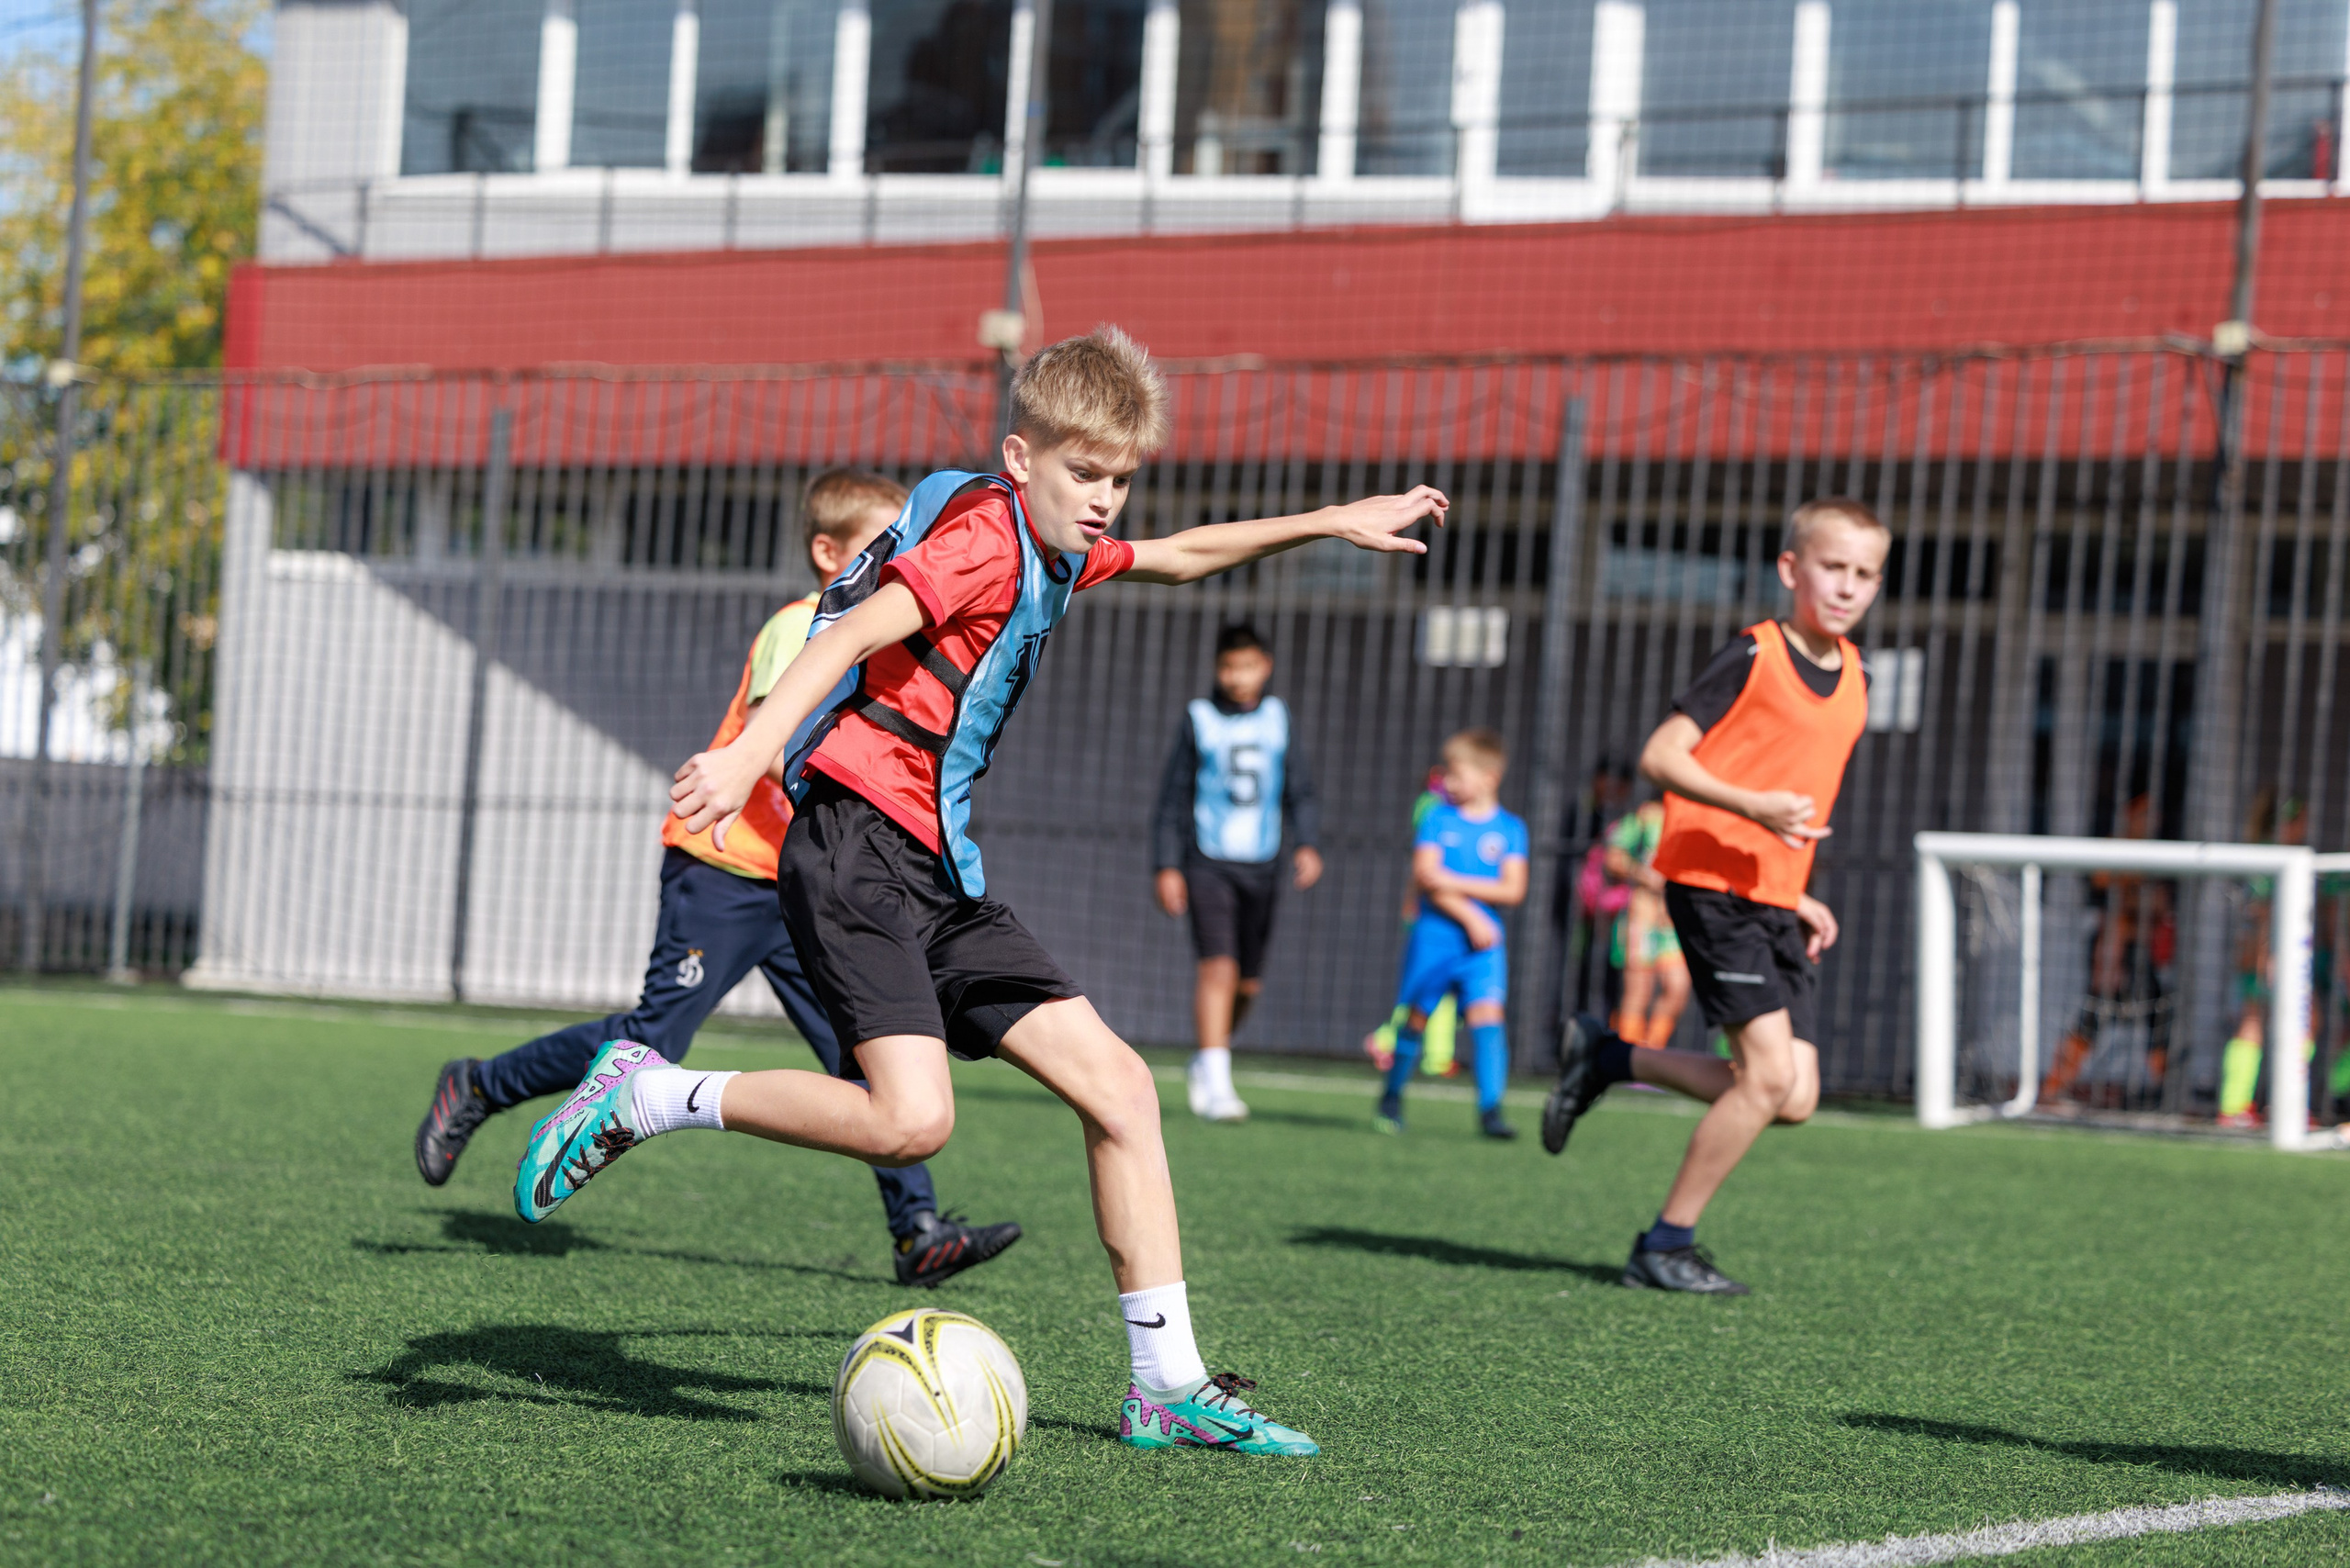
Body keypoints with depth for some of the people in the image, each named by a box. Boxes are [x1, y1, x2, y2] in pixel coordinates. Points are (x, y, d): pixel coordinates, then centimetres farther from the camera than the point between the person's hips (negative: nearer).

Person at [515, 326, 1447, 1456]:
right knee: (911, 1119, -26)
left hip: (938, 875, 10)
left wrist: (1326, 523, 40)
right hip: (856, 847, -10)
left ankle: (1168, 1386, 7)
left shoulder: (1053, 547, 19)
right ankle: (646, 1097, -7)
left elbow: (1181, 555, 39)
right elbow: (854, 632, -25)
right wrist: (751, 752, -39)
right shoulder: (985, 536, -10)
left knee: (1117, 1084, 4)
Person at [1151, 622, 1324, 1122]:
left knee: (1249, 983, 7)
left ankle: (1206, 1059, 31)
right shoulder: (1199, 718, 1)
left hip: (1261, 867, 3)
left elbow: (1299, 790, 13)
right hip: (1208, 864, -3)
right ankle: (1217, 1084, -18)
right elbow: (1173, 795, 3)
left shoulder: (1276, 717, 9)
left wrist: (1307, 843, -3)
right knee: (1218, 966, -17)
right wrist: (1166, 866, -3)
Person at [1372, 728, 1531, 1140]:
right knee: (1416, 1017, 7)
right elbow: (1424, 877, -7)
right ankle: (1392, 1098, 27)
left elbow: (1513, 890, -4)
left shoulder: (1510, 828, 5)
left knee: (1487, 1012, -16)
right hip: (1434, 935, 0)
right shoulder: (1437, 819, 3)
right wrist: (1469, 915, -14)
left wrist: (1455, 883, -11)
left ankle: (1490, 1110, -20)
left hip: (1483, 942, 0)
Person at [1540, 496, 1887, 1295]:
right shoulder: (1755, 656, -9)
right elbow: (1661, 756, -13)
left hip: (1774, 899, 7)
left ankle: (1605, 1058, 16)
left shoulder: (1854, 680, 13)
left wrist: (1800, 898, 16)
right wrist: (1755, 807, -24)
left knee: (1795, 1099, -2)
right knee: (1771, 1074, -16)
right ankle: (1665, 1246, -2)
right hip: (1709, 881, -7)